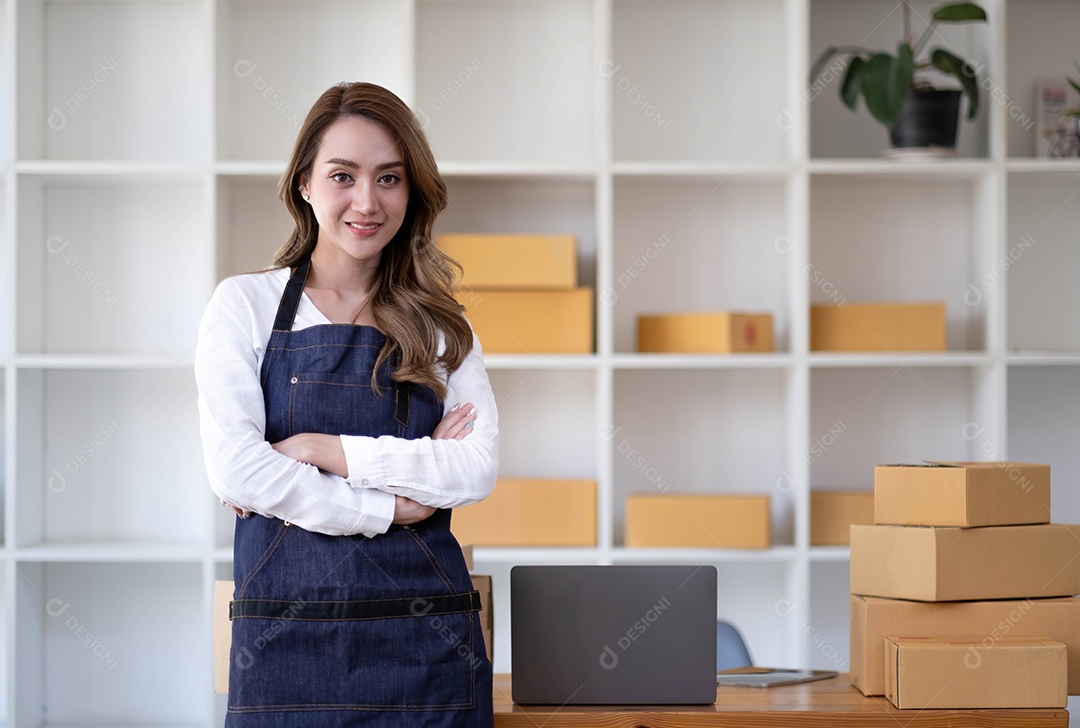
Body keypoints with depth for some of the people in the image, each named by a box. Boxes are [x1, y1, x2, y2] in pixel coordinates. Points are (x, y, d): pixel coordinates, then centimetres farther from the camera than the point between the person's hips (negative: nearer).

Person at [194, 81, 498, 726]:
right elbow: (235, 471, -8)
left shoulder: (440, 325, 10)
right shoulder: (246, 305, 3)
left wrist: (325, 450, -10)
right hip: (288, 636, -2)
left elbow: (478, 468, -3)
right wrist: (388, 508, -7)